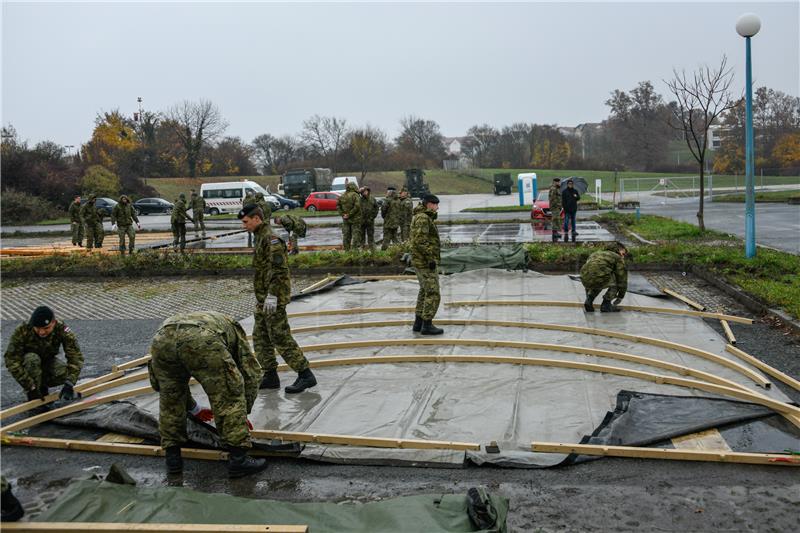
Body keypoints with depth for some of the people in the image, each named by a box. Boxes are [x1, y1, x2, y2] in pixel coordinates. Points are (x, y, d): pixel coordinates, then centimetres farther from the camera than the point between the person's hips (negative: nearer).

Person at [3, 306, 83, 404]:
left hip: (48, 362, 2)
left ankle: (42, 385, 3)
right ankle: (33, 399, -17)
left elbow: (76, 357, -31)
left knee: (65, 373, -29)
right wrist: (30, 387, -35)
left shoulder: (62, 329, -27)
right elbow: (11, 361, -31)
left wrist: (69, 384, -42)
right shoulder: (21, 331, -31)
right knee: (32, 359, -35)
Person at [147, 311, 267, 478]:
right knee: (229, 399, 9)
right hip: (202, 340, -4)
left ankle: (172, 457, 30)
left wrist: (194, 409, 62)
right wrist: (243, 414, 38)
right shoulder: (232, 328, 39)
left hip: (162, 338, 5)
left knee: (170, 401, 27)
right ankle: (238, 460, 11)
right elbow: (251, 372, 29)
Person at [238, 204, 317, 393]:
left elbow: (278, 269, -23)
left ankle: (305, 375, -4)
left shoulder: (271, 239, -15)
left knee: (281, 338, -9)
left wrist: (272, 295, -25)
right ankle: (270, 376, 18)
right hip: (263, 298, 10)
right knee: (260, 337, 12)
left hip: (273, 299, -10)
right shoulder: (260, 238, 17)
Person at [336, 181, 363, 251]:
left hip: (346, 219, 5)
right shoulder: (355, 195, -11)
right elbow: (357, 206, -21)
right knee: (356, 234, -1)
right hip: (355, 219, -5)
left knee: (346, 235, 11)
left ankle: (346, 250, 14)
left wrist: (342, 214, 2)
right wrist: (350, 214, -15)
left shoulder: (342, 196, 7)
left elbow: (338, 205, 8)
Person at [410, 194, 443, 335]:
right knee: (433, 294, -7)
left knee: (425, 292, 15)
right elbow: (421, 241, -25)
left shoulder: (421, 217, 15)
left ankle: (418, 323, 19)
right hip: (426, 262, -10)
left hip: (421, 261, 10)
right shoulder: (422, 218, -17)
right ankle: (427, 326, -3)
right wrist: (431, 259, -24)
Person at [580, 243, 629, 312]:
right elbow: (622, 280, 19)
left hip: (585, 280, 6)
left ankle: (589, 300, 14)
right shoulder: (618, 258, 19)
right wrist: (620, 297, 33)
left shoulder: (597, 254, 36)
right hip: (599, 279, -6)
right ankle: (606, 304, 12)